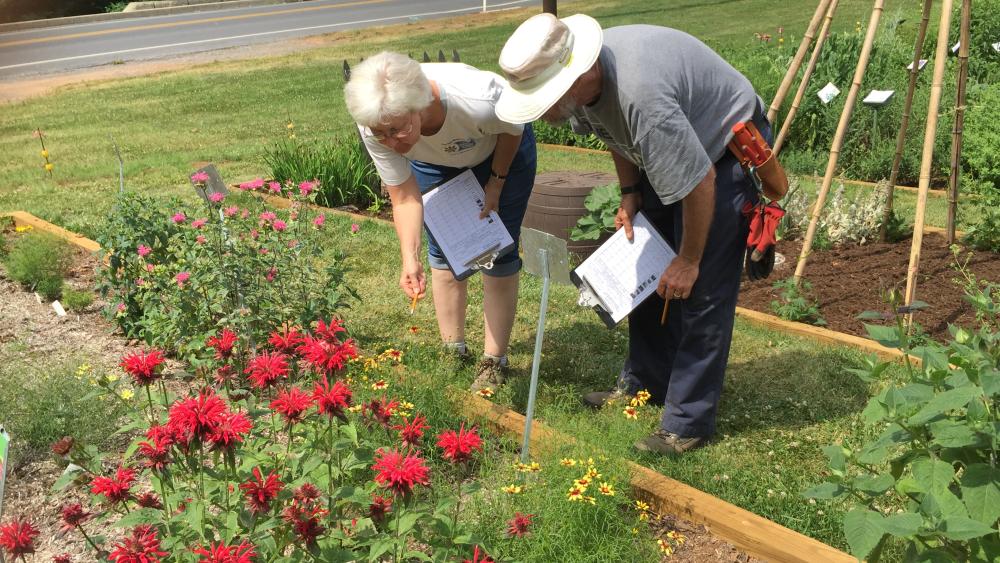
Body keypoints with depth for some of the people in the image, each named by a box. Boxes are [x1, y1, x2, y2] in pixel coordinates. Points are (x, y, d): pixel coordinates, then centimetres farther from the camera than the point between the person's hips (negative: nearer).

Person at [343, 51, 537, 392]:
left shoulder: (479, 100, -45)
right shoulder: (375, 125, -35)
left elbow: (513, 130, -20)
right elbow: (405, 197, -26)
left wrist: (496, 185, -11)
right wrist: (410, 258, -38)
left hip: (500, 150, -2)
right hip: (434, 162, 3)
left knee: (498, 252, -4)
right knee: (442, 252, 1)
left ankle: (494, 361, 5)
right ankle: (453, 349, 17)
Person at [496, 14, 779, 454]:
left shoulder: (641, 96, -41)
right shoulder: (583, 79, -13)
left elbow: (700, 182, -31)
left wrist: (689, 260, -18)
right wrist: (629, 195, 2)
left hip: (727, 148, -8)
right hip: (669, 151, 9)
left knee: (701, 288, -10)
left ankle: (688, 423, -2)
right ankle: (644, 382, 26)